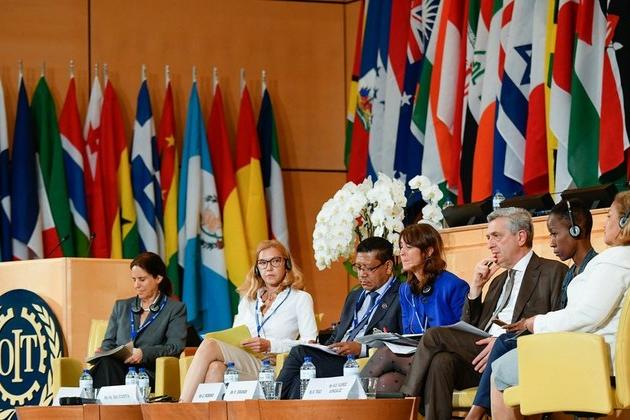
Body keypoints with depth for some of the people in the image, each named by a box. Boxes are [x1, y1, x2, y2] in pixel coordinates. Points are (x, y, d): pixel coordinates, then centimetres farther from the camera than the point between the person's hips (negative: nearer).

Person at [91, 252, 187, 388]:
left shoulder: (175, 309, 13)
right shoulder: (121, 306, 29)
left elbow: (175, 347, -1)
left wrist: (144, 353, -19)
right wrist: (103, 352, -1)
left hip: (148, 373, -4)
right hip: (115, 369, 4)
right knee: (106, 362, -37)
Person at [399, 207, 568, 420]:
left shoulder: (553, 272, 6)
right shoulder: (498, 281, 30)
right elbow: (470, 328, 26)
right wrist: (475, 288, 12)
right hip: (481, 351, 7)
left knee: (435, 336, -18)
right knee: (441, 361, -27)